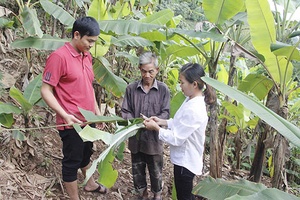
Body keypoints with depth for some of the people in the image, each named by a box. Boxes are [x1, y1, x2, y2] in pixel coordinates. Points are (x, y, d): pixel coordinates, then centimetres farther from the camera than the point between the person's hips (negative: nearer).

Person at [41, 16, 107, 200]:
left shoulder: (87, 56, 6)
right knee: (72, 161, 8)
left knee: (86, 154, 26)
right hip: (71, 122, -8)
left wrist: (97, 110, 14)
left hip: (88, 119, 8)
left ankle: (91, 184, 47)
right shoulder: (59, 56, -17)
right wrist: (64, 115, -24)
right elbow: (46, 91, -16)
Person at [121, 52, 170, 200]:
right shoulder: (131, 88, -3)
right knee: (137, 170, 17)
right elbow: (125, 111, 0)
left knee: (156, 171, 15)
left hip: (154, 138, -1)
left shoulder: (163, 89, -7)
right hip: (136, 137, 2)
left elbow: (165, 113, -7)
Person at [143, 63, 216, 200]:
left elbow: (176, 138, -26)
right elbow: (179, 124, 11)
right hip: (185, 159, 9)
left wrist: (156, 127, -15)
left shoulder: (194, 110, -31)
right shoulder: (191, 100, -1)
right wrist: (161, 121, -1)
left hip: (185, 161, -9)